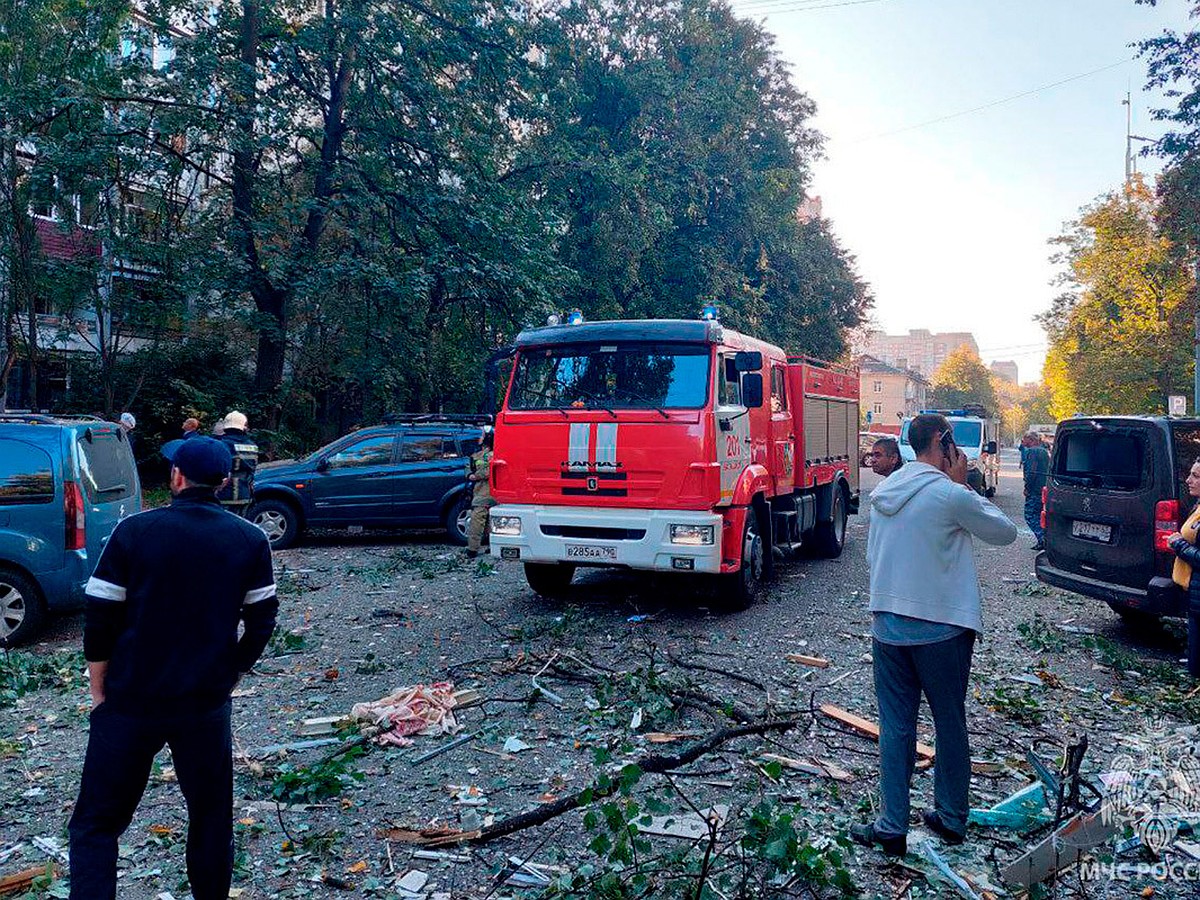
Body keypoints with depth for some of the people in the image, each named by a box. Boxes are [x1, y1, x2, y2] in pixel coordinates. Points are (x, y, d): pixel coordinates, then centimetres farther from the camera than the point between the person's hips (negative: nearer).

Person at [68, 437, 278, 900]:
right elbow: (261, 623, 0)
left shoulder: (134, 531, -9)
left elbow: (99, 618, -6)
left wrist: (99, 689, 6)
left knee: (96, 822, 12)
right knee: (211, 817, 17)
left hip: (129, 704, -1)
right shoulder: (251, 541, -4)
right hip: (207, 705, 2)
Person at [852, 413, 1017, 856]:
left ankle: (892, 827, 13)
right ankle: (952, 818, 27)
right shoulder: (951, 495, -14)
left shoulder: (883, 492, 6)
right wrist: (962, 484, 1)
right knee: (950, 724, 14)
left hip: (887, 626, 5)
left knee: (895, 725, 9)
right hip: (941, 628, -4)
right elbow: (1006, 532, 0)